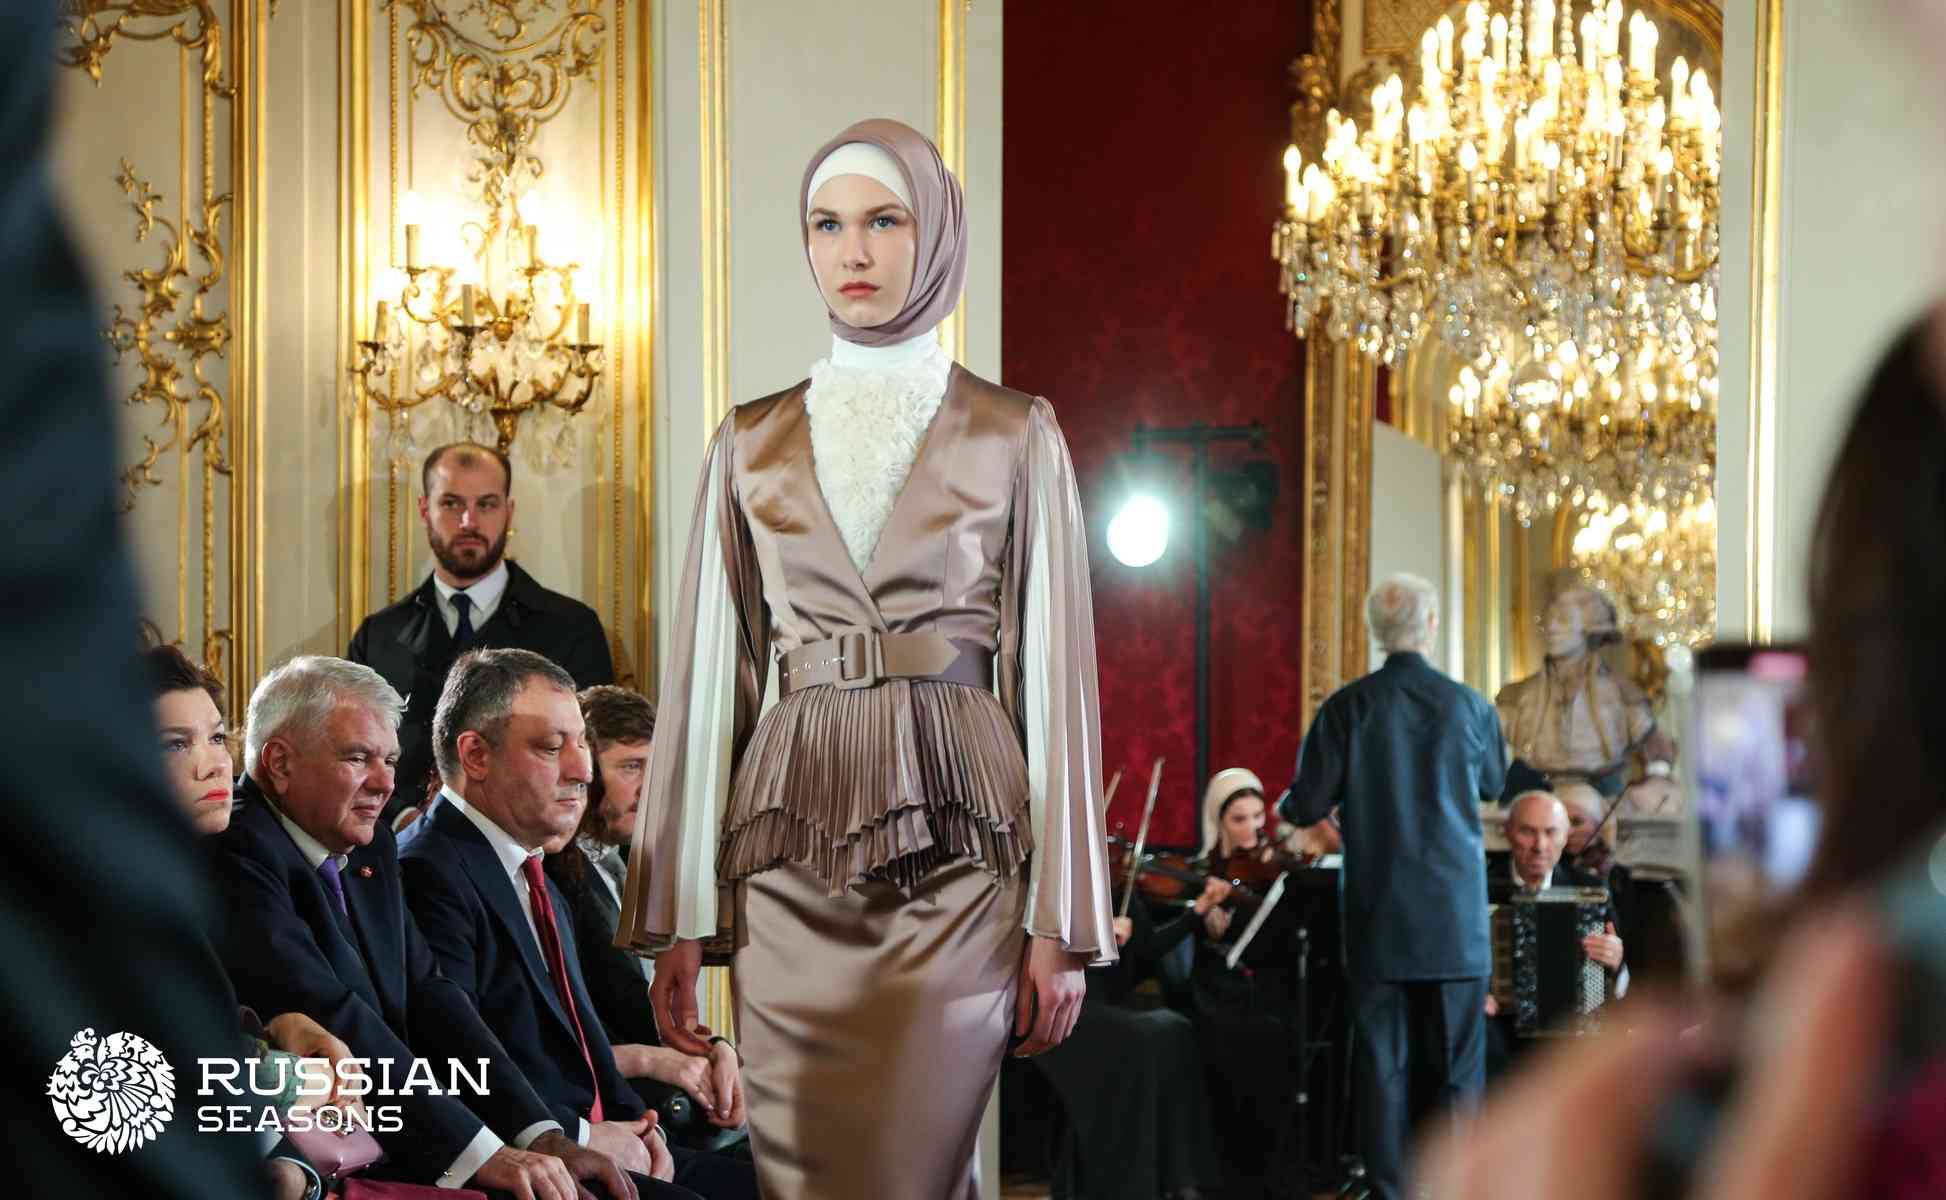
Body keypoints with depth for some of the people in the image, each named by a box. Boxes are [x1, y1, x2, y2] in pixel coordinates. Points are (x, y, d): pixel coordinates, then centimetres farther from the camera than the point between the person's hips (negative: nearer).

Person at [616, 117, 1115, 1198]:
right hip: (792, 848, 3)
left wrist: (1061, 922, -4)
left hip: (956, 844, -3)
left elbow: (1052, 675, 2)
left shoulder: (1013, 437, 5)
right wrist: (676, 916, 4)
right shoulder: (751, 446, 12)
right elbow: (712, 676, 10)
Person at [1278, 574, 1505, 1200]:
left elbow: (1309, 805, -6)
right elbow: (1494, 782, 14)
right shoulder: (1468, 704, -4)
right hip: (1456, 913, 0)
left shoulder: (1347, 707, -7)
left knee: (1382, 1059, 6)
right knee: (1456, 1060, 5)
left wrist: (1284, 807, 17)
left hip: (1377, 913, 0)